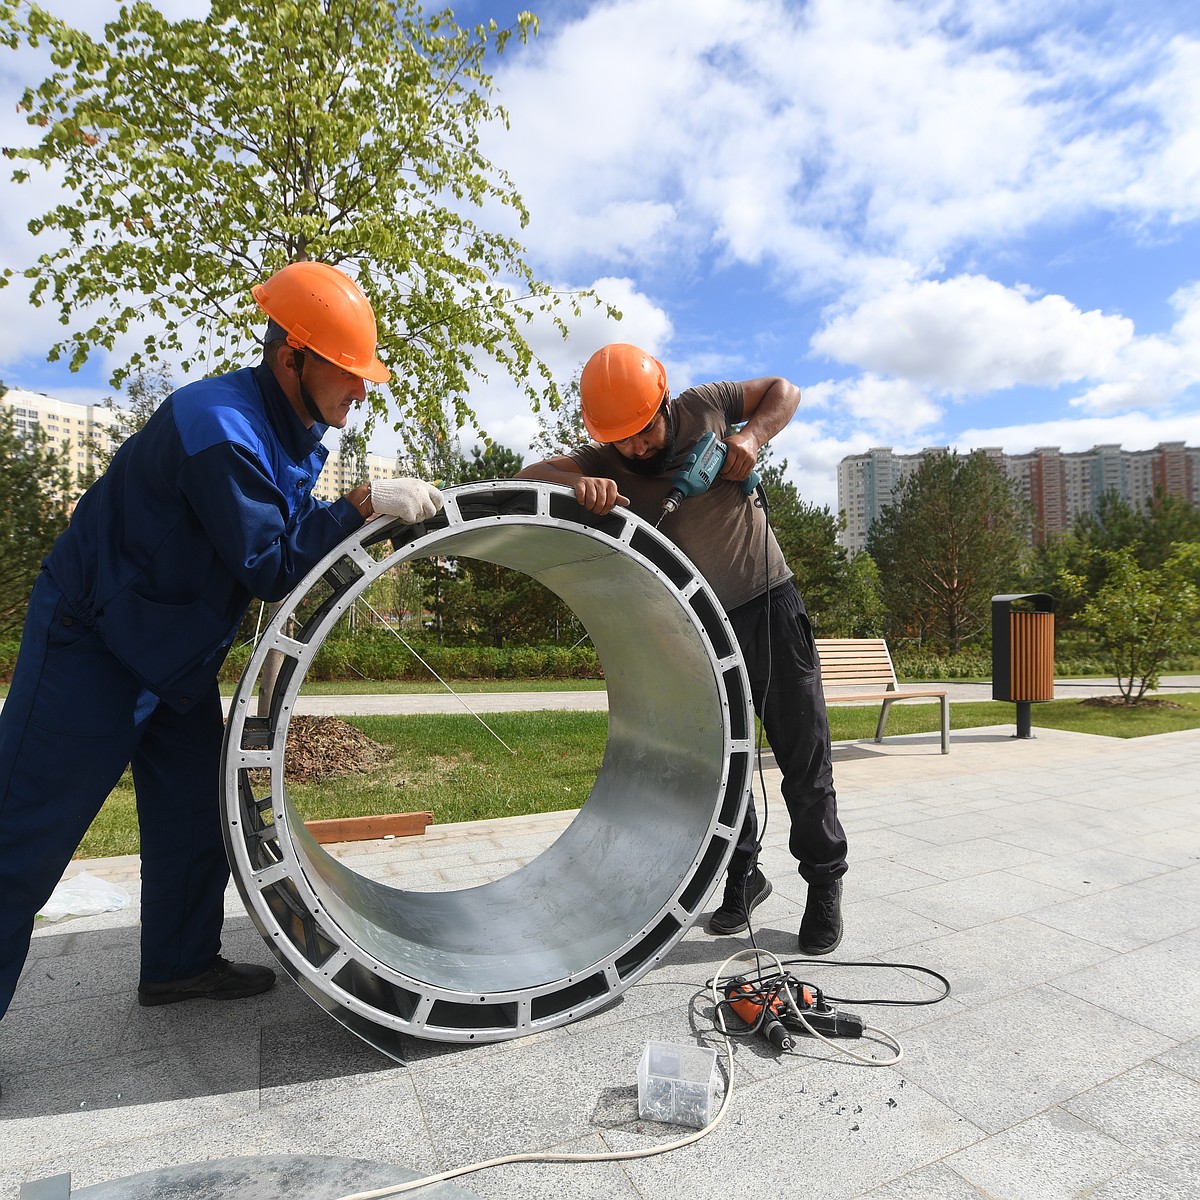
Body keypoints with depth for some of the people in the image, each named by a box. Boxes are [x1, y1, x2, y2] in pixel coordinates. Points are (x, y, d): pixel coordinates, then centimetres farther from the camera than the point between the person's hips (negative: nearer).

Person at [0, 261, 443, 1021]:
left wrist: (397, 511, -8)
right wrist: (364, 505, -29)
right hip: (91, 644, -9)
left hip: (178, 653, 9)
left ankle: (182, 963, 29)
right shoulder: (219, 425, -27)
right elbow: (269, 565, -26)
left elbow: (296, 534, 5)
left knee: (195, 815, 13)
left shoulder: (296, 430, 2)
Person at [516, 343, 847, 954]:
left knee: (804, 755, 4)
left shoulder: (703, 407, -8)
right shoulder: (604, 463, -7)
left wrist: (752, 435, -15)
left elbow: (783, 389, 6)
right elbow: (530, 476, -19)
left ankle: (824, 880, 24)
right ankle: (742, 876, 33)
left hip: (770, 605, -1)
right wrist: (576, 484, -41)